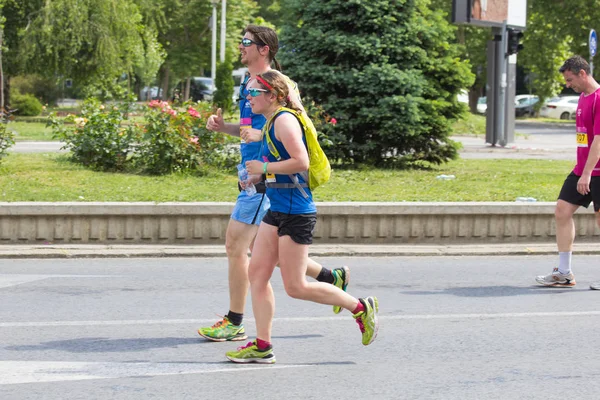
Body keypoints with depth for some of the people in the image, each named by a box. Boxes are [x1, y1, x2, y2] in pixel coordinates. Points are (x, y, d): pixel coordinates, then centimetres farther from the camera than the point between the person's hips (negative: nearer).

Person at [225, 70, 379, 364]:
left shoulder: (284, 121, -15)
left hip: (296, 214, -10)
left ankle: (361, 308, 8)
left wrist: (264, 168, -17)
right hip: (277, 211, 10)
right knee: (257, 274, 4)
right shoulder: (271, 122, 15)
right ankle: (262, 346, 7)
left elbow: (301, 162, -25)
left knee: (295, 287, -5)